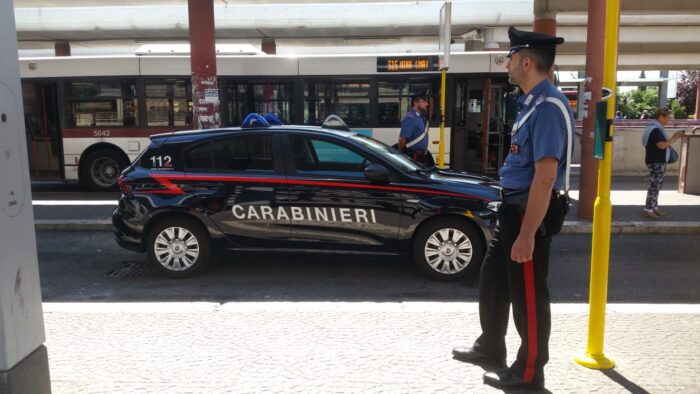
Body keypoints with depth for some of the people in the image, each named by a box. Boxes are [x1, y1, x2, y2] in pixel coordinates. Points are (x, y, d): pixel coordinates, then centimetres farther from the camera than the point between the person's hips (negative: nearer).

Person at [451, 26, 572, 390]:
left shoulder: (549, 107, -20)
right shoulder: (530, 103, 12)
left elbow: (545, 177, -26)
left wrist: (527, 235, -26)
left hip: (532, 213, -10)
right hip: (514, 209, 10)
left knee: (528, 294, 4)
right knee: (492, 280, 21)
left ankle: (529, 372, 23)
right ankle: (489, 349, 39)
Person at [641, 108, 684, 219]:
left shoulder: (657, 129, 15)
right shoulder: (655, 130, -18)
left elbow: (663, 143, 19)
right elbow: (662, 145, -26)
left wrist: (674, 137, 8)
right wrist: (674, 138, -14)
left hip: (659, 161, 11)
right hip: (655, 162, -11)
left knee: (657, 185, 14)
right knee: (654, 185, -9)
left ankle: (654, 207, 21)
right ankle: (648, 209, -6)